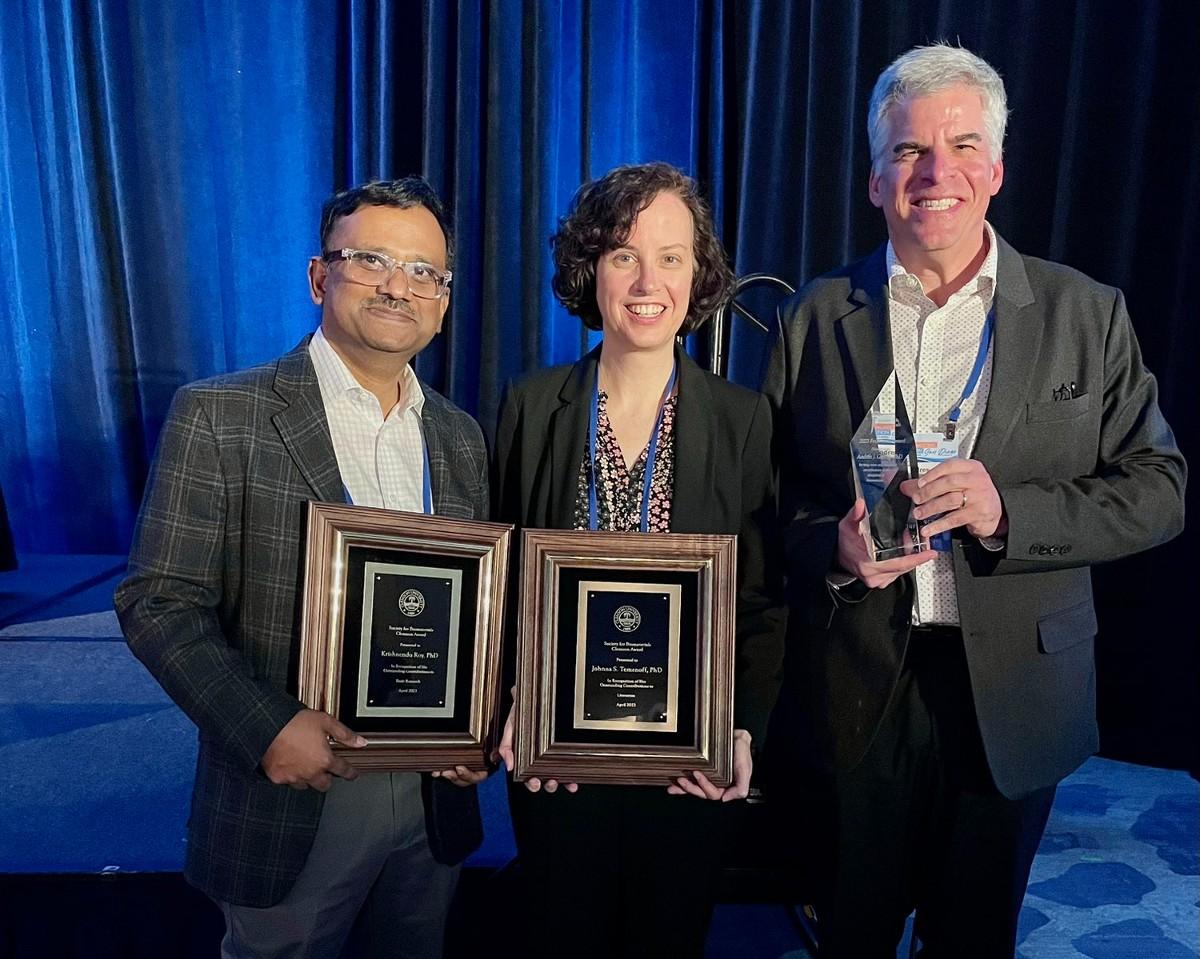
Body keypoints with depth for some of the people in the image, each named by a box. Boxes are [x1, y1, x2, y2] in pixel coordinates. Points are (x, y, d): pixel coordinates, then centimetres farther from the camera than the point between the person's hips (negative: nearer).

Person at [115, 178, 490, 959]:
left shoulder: (461, 437, 4)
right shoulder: (218, 416, -11)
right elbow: (159, 602, -12)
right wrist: (265, 726, -22)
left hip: (436, 799, 4)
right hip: (289, 803, -4)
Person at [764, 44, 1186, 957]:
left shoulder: (1086, 314, 0)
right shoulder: (818, 315, 0)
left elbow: (1156, 489, -3)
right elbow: (764, 489, 2)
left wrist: (1010, 511, -19)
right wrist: (832, 545, -18)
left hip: (1013, 699, 1)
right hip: (853, 698, 0)